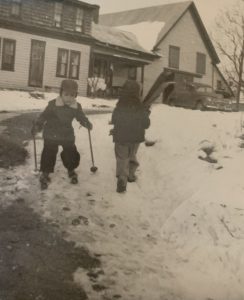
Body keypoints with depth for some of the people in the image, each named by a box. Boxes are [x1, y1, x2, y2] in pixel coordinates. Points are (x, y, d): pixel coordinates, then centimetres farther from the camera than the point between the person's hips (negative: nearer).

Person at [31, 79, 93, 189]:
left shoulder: (76, 107, -6)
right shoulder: (53, 104, -15)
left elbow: (81, 117, 5)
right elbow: (44, 116, -9)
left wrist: (87, 124, -10)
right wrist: (37, 126, -14)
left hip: (68, 135, 3)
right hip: (52, 134, -3)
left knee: (71, 153, 10)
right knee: (49, 153, -1)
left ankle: (71, 170, 36)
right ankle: (45, 174, 15)